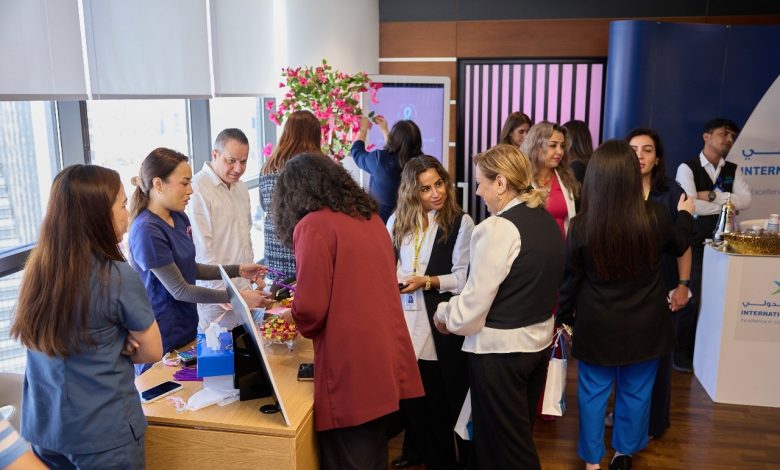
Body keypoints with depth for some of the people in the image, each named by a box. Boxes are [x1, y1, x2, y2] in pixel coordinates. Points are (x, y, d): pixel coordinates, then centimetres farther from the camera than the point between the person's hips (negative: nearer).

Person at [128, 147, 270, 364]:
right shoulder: (147, 230, -23)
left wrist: (237, 270, 2)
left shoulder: (180, 218, 2)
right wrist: (237, 296, -21)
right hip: (162, 337, -8)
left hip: (187, 327, 8)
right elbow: (179, 290, -20)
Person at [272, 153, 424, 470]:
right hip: (391, 364, 8)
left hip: (352, 372, -7)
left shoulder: (313, 225, -10)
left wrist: (298, 322, 9)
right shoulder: (372, 218, 12)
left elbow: (310, 308, -14)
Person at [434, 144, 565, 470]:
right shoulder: (547, 221, 4)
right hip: (538, 340, 8)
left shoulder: (499, 227, -22)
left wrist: (445, 314, 0)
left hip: (499, 348, -8)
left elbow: (476, 300, -20)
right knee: (521, 435, 24)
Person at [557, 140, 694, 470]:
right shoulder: (655, 216, -15)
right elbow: (679, 246, 9)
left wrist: (565, 316, 10)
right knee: (636, 392, 19)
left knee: (593, 392, 15)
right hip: (645, 324, 2)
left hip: (596, 325, -1)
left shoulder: (582, 225, -17)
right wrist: (685, 214, 27)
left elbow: (570, 279, -6)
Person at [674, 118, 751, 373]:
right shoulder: (687, 168, -5)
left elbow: (745, 200, -4)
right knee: (692, 299, -5)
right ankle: (681, 353, 12)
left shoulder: (732, 170, 12)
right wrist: (727, 204, -8)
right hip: (694, 243, -5)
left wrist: (713, 195, -15)